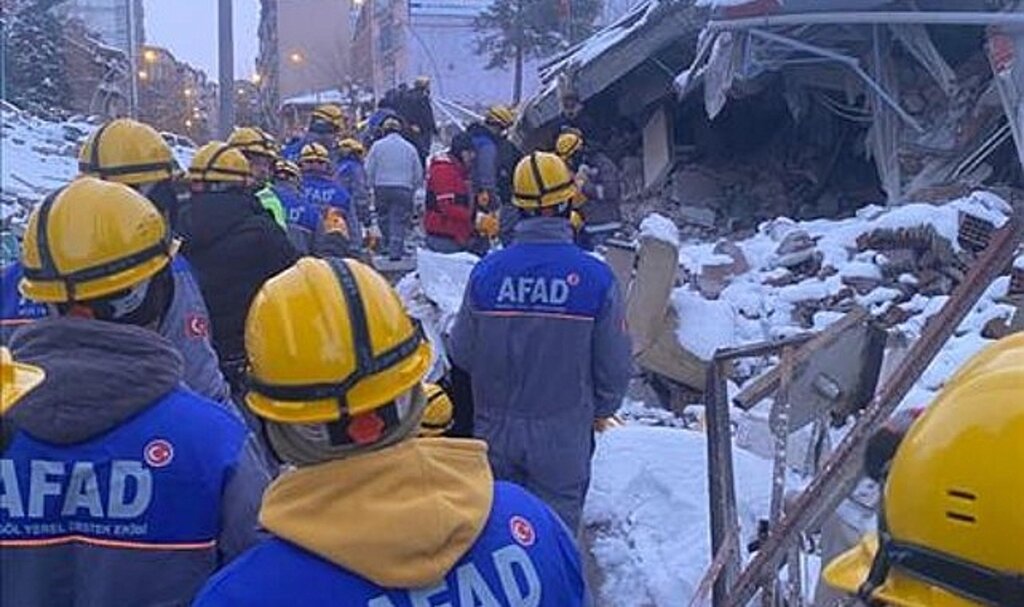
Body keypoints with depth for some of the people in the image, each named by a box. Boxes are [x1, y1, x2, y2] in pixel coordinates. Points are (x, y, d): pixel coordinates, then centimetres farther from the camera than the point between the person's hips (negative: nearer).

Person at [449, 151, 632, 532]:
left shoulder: (486, 271, -10)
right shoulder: (596, 277, -15)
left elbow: (461, 354, -2)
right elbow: (615, 368, -9)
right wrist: (599, 411, 11)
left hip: (495, 429, 2)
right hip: (563, 434, -2)